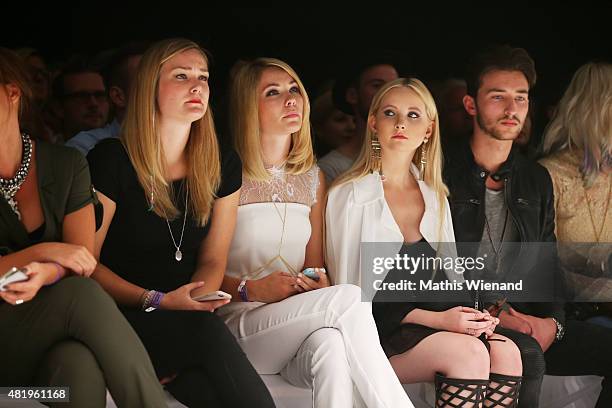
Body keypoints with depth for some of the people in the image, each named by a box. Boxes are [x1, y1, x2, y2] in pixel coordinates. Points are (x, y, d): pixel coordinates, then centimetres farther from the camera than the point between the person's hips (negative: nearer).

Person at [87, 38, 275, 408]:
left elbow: (213, 260, 10)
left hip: (189, 324, 4)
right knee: (207, 332, -34)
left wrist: (196, 301, -12)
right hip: (123, 318, -3)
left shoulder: (223, 165, 7)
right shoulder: (110, 161, -8)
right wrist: (158, 302, -17)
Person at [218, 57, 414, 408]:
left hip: (295, 324, 4)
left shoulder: (313, 178, 15)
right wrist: (251, 290, -18)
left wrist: (318, 283, -3)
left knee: (331, 344, -36)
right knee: (351, 298, -30)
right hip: (238, 321, -4)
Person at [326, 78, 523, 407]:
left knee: (506, 352, -23)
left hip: (430, 322, 5)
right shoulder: (349, 195, -1)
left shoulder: (435, 197, 18)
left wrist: (469, 313, -4)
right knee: (470, 352, -29)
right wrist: (435, 319, -15)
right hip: (377, 330, -5)